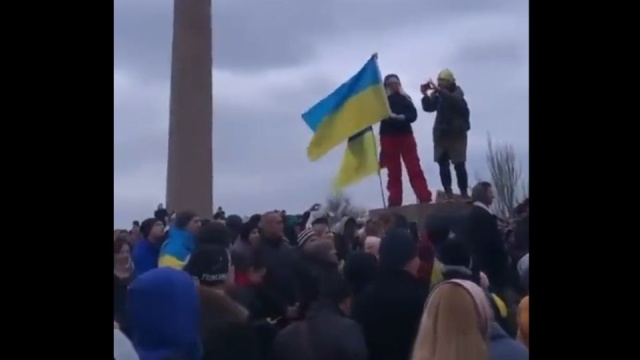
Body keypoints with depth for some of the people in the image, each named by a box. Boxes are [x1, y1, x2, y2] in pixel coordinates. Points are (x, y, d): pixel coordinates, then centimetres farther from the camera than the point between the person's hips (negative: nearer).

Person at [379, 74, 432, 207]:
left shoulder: (405, 98, 13)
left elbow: (413, 115, 2)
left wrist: (402, 117, -18)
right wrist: (390, 116, -23)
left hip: (405, 134, 1)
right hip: (389, 137, -1)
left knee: (414, 168, -4)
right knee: (393, 172, 1)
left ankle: (425, 199, -7)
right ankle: (395, 202, 4)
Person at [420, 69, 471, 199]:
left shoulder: (457, 92, -6)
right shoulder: (437, 94, 4)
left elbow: (456, 101, -28)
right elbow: (428, 107, -3)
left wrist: (439, 90, -36)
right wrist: (425, 95, -19)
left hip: (456, 133, -4)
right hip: (441, 133, 4)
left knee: (459, 164, -8)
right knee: (443, 164, -2)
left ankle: (464, 192, -2)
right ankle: (448, 192, 0)